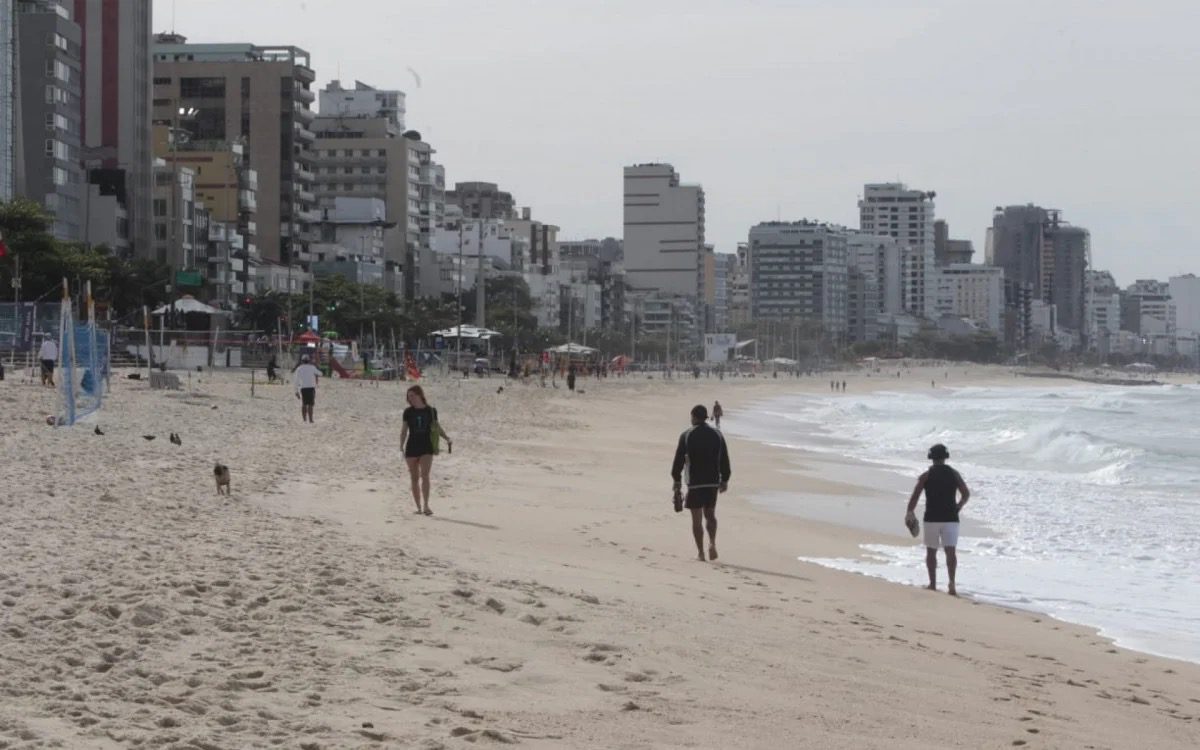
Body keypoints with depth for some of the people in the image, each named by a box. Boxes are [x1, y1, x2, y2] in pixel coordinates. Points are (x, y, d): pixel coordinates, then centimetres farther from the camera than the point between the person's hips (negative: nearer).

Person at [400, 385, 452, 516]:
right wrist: (401, 446, -2)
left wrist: (447, 439, -3)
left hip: (426, 447, -2)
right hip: (412, 447, 2)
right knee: (415, 478, 5)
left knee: (425, 475, -15)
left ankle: (426, 506, -18)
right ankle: (418, 507, 12)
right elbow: (404, 430, 6)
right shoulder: (408, 412, 4)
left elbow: (437, 427, 10)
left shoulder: (431, 411, 2)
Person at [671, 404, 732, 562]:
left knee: (697, 519, 4)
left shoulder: (686, 436, -6)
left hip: (694, 483, -3)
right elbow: (724, 460, 6)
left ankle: (700, 552, 4)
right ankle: (712, 543, -3)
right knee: (710, 514, 17)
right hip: (713, 482, 3)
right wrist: (724, 480, 13)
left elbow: (678, 460, -5)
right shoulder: (717, 435, 3)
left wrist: (677, 480, 4)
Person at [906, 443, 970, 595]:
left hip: (931, 519, 0)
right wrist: (959, 506, 26)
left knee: (931, 552, 15)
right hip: (950, 518, 1)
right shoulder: (954, 474, 5)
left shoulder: (926, 476, -1)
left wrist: (910, 512, 7)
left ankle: (933, 584, 18)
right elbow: (966, 494, 8)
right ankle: (951, 581, -27)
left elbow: (915, 497, -7)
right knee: (951, 551, -5)